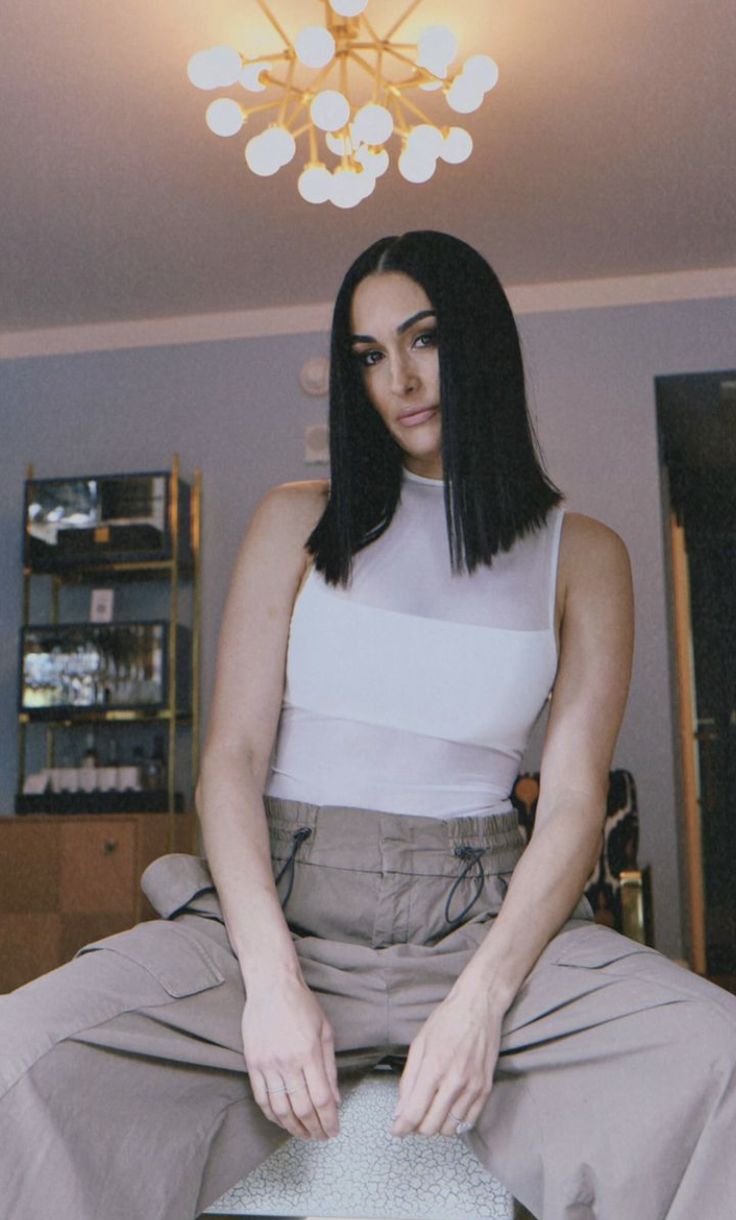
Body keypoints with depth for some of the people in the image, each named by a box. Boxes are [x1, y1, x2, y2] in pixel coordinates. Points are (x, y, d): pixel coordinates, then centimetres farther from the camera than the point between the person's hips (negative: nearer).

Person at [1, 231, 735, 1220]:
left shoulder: (583, 556, 10)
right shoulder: (299, 523, 11)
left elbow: (573, 802, 1)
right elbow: (232, 757, 1)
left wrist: (479, 999, -16)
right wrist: (272, 979, -14)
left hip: (484, 920, 0)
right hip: (280, 906, 1)